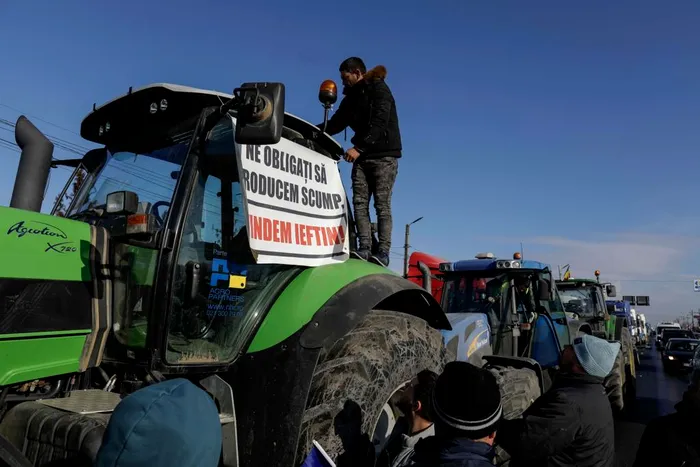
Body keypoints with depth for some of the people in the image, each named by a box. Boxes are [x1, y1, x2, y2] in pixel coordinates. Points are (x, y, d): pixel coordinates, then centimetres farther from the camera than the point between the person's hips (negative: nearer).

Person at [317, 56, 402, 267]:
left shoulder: (379, 90, -4)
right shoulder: (352, 96, 19)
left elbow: (379, 124, -17)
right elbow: (336, 123, 19)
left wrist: (359, 148, -26)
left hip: (384, 155, -7)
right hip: (362, 156, 7)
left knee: (382, 204, -12)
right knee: (359, 203, -5)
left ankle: (383, 252, -13)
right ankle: (364, 248, -8)